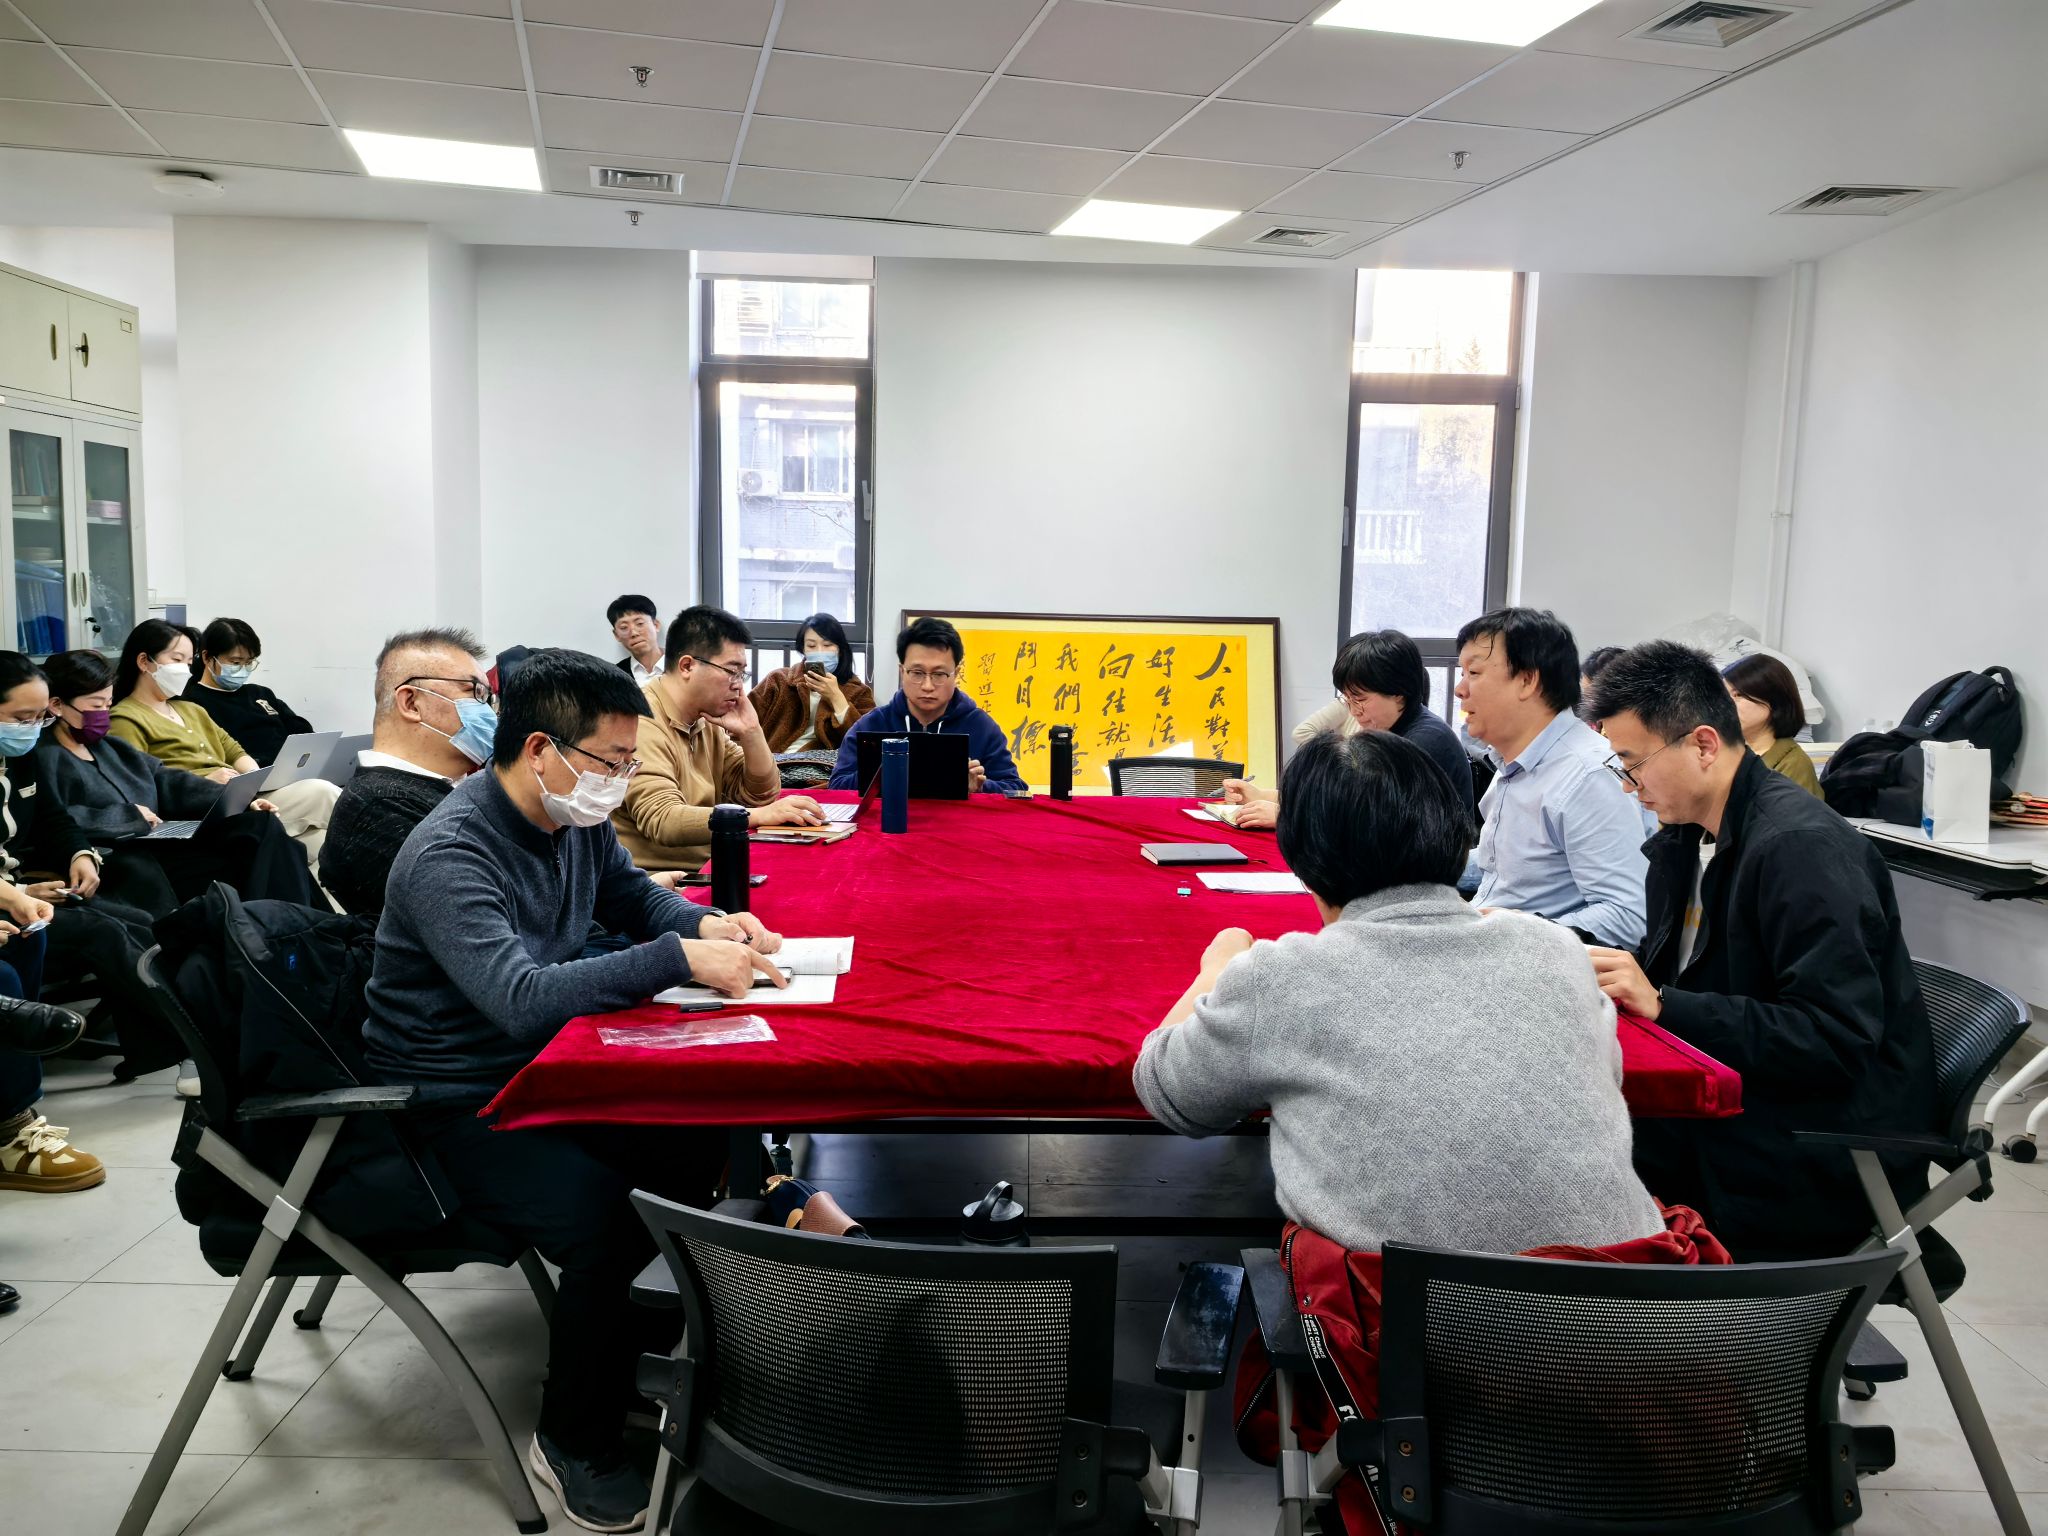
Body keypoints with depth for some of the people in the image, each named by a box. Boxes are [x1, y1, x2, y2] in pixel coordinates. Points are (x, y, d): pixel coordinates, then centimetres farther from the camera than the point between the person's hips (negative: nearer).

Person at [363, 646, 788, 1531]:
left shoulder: (578, 817, 0)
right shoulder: (449, 854, -25)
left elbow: (635, 896, 19)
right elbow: (522, 997, -37)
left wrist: (706, 926, -3)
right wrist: (681, 959, -36)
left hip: (545, 1068, 8)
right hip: (455, 1103, -8)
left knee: (704, 1142, -7)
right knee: (609, 1221, -28)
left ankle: (644, 1336, 19)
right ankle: (574, 1444, -2)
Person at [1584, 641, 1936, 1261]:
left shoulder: (1803, 846, -19)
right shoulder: (1683, 840, 8)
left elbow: (1838, 1041, -24)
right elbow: (1665, 974, 15)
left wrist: (1663, 1004, -27)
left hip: (1816, 1161, -8)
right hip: (1730, 1109, 8)